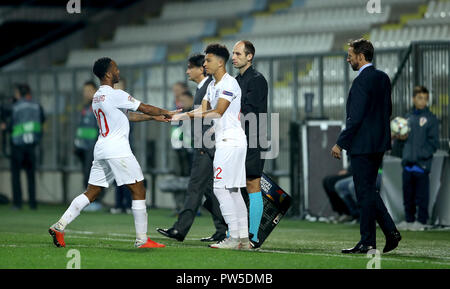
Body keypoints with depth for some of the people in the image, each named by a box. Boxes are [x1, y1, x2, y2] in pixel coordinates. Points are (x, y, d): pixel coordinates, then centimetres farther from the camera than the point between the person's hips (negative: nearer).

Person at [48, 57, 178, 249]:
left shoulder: (97, 97, 17)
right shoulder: (115, 95, -11)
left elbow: (128, 115, 24)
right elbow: (145, 108, -4)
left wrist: (154, 117, 23)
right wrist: (166, 113, 12)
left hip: (101, 148, 9)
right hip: (117, 148, -9)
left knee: (91, 193, 10)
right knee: (139, 191, -2)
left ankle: (59, 226, 2)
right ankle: (142, 240, -3)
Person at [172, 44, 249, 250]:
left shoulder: (229, 84, -12)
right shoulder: (212, 85, 18)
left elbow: (217, 112, -18)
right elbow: (203, 110, 15)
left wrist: (188, 115, -18)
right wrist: (179, 116, 1)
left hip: (231, 141, -10)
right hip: (224, 141, 10)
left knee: (221, 189, -11)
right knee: (233, 191, 8)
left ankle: (234, 238, -11)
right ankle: (243, 238, 9)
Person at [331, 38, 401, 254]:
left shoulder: (361, 81, -17)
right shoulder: (383, 78, 11)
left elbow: (355, 117, -21)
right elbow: (387, 110, 17)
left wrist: (340, 143, -15)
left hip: (362, 145, -9)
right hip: (379, 143, 9)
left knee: (365, 192, -3)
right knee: (369, 190, 15)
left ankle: (367, 242, 1)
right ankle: (390, 231, 8)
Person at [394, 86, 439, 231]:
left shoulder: (431, 118, -1)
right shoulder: (407, 117, 13)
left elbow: (434, 142, -4)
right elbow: (401, 139, 20)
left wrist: (424, 154, -16)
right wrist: (399, 137, -2)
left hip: (422, 163, -5)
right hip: (408, 163, 5)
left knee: (422, 194, -3)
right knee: (408, 194, 9)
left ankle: (421, 221, 4)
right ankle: (409, 219, 18)